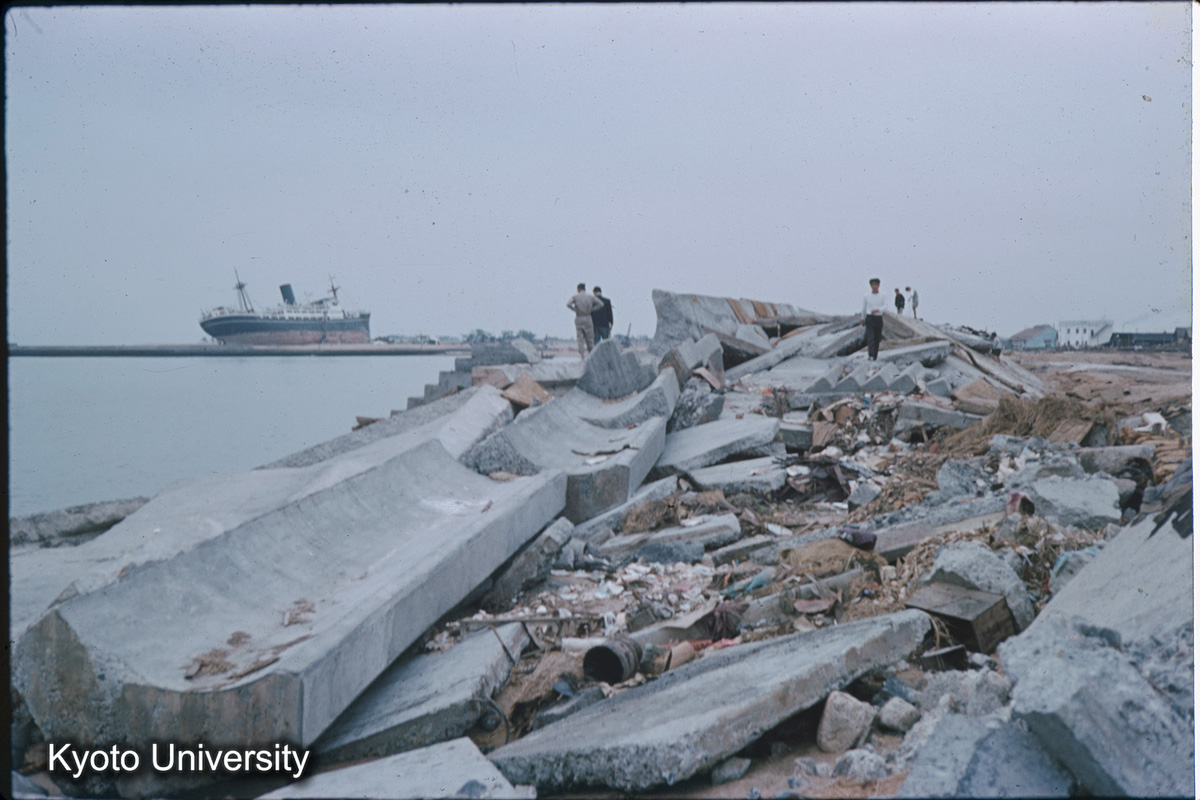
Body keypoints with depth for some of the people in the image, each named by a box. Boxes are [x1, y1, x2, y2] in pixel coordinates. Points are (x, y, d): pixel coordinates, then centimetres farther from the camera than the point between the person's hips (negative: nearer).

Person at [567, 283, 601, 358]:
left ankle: (582, 354, -9)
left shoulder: (575, 297, -1)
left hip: (578, 319, -1)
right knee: (589, 338, 8)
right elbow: (601, 304, -3)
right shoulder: (590, 297, 3)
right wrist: (591, 309, 3)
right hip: (588, 319, 1)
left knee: (580, 338, 2)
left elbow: (568, 304, -18)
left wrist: (575, 310, -4)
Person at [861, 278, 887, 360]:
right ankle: (870, 355, -30)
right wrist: (863, 319, 22)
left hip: (879, 319, 1)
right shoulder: (866, 296, 2)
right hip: (869, 319, -1)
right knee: (870, 337, -17)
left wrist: (878, 310, -30)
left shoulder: (883, 296, 1)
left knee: (877, 339, 8)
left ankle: (875, 356, 22)